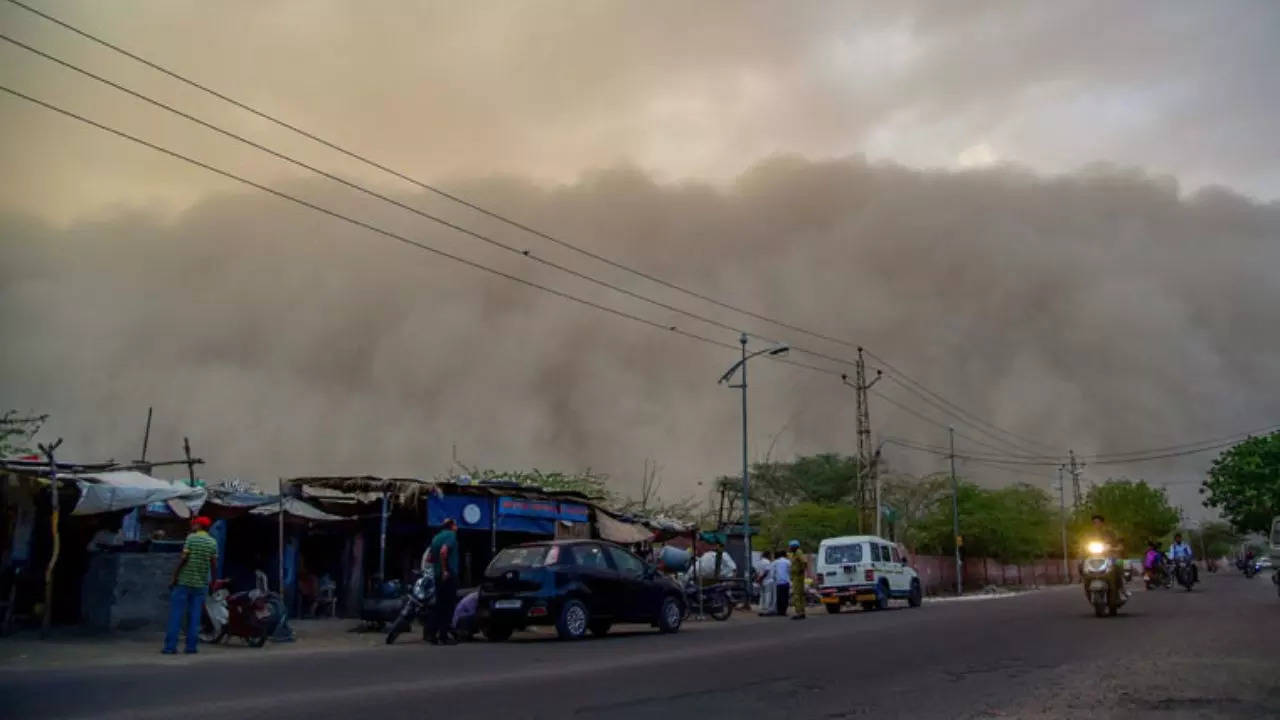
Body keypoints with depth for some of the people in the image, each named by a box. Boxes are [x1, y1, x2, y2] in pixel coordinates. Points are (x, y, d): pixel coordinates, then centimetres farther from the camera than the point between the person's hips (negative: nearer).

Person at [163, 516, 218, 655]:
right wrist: (213, 581, 12)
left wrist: (175, 576, -6)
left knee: (175, 614, 3)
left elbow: (184, 558, -12)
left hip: (184, 581, -3)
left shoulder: (191, 538, -4)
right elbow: (214, 564, 3)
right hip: (201, 584, 3)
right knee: (194, 616, 7)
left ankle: (170, 646, 1)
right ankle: (191, 646, 6)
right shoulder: (213, 542, 5)